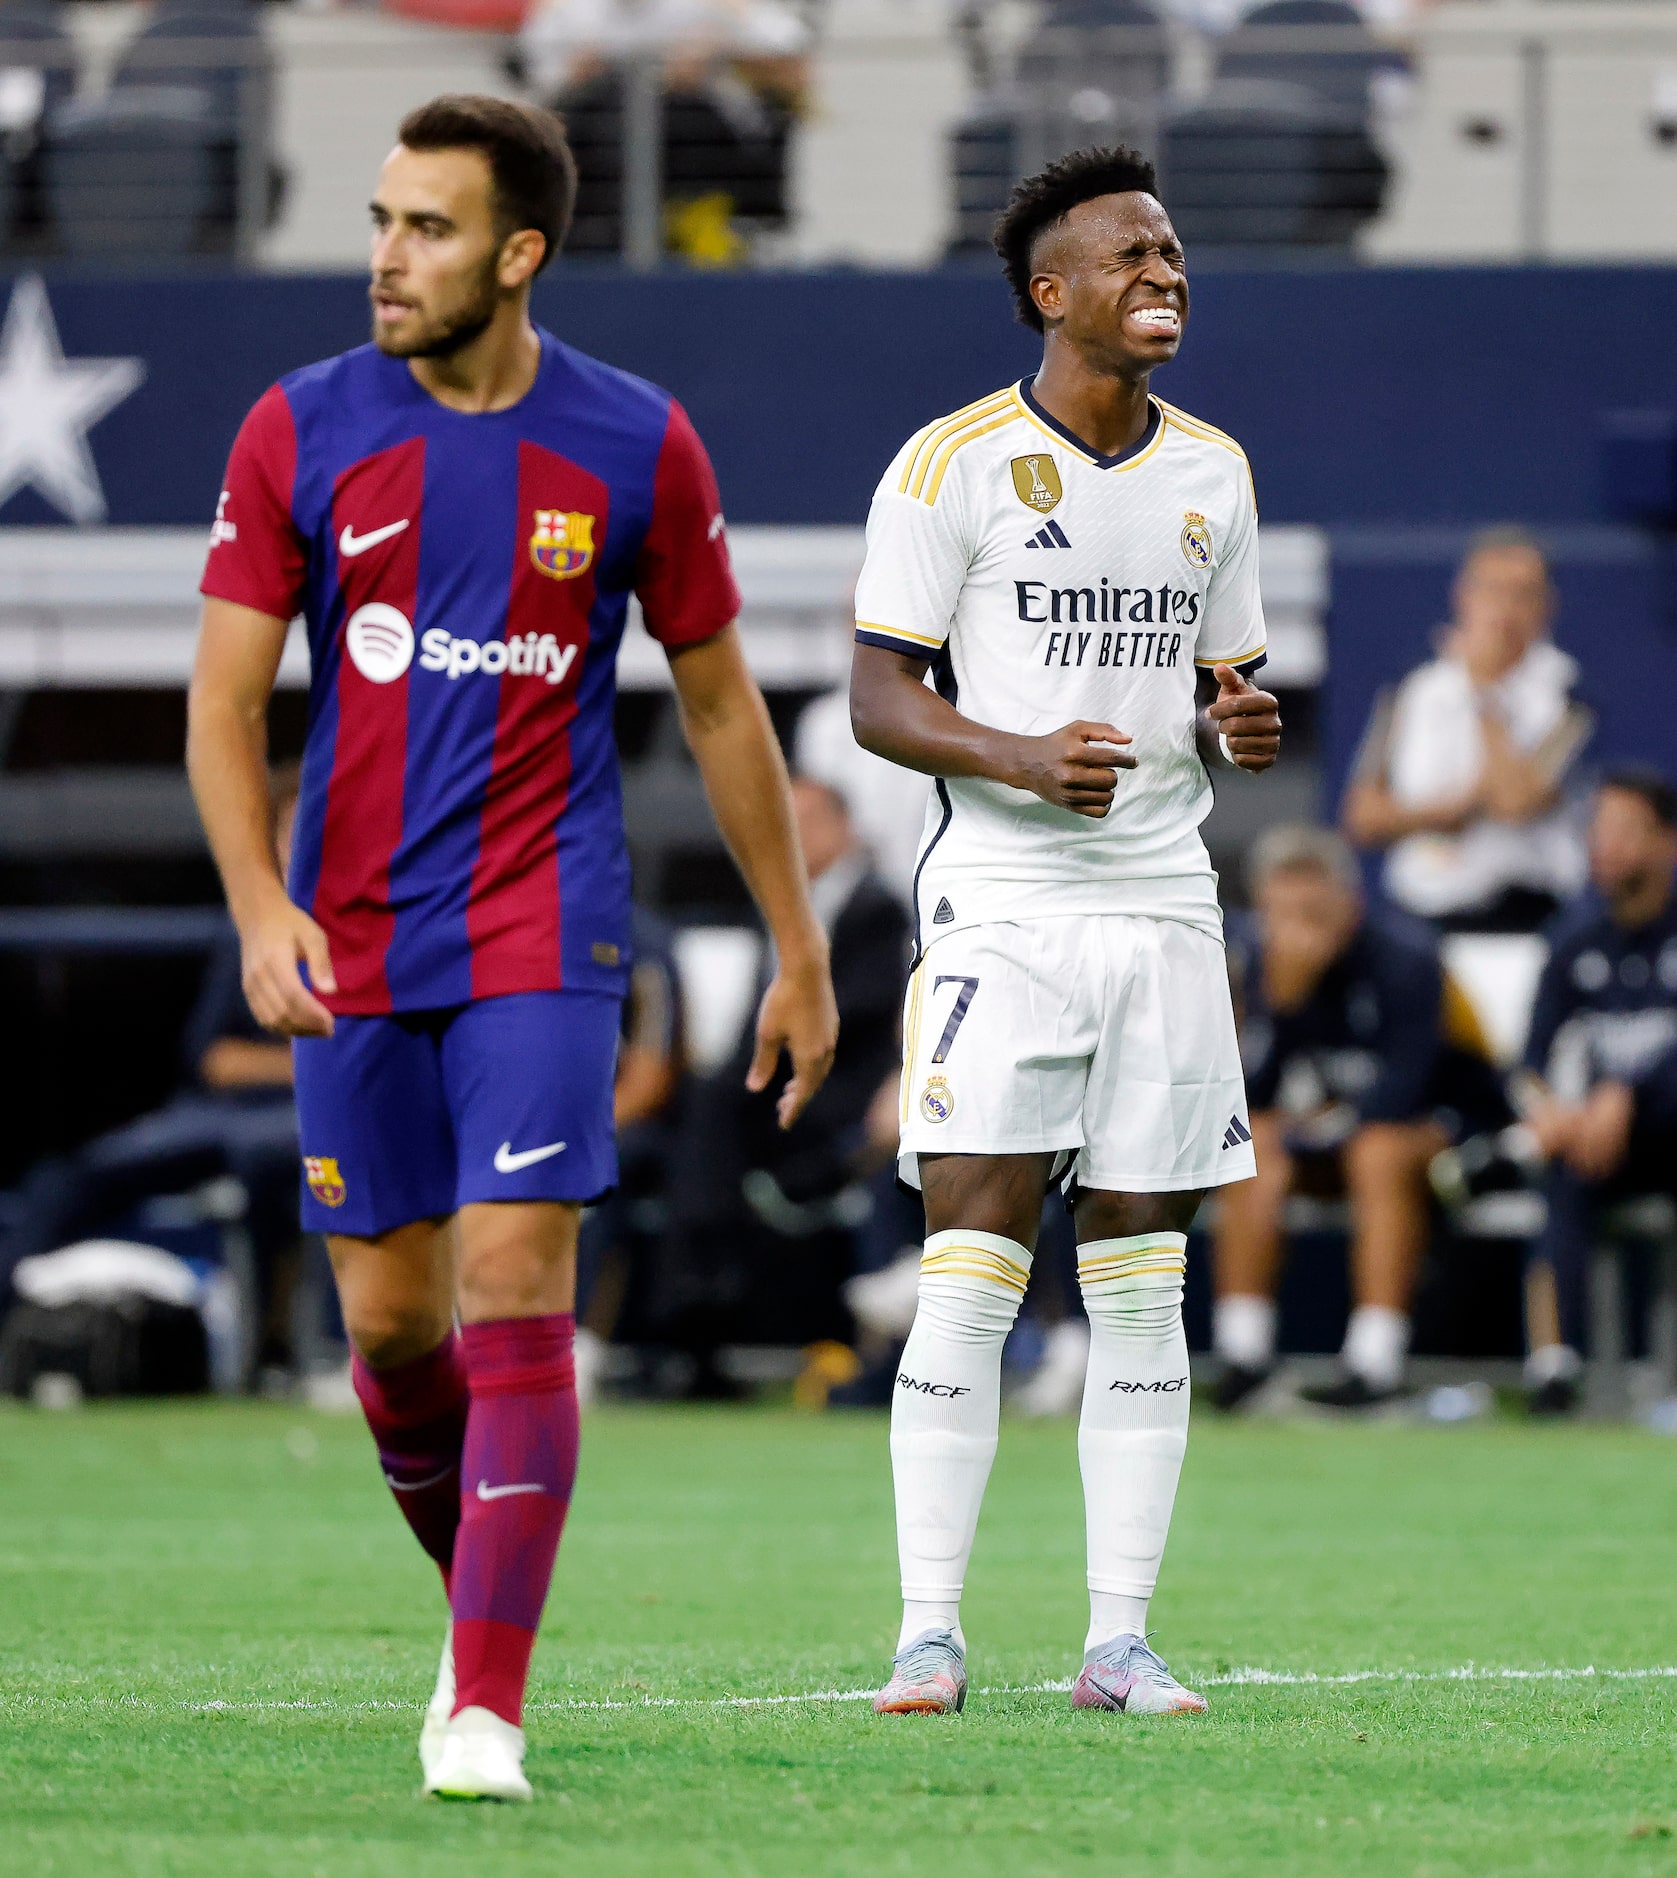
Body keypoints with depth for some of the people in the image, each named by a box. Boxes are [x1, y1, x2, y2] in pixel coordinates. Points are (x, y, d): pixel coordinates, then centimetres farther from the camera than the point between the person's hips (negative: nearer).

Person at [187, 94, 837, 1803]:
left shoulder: (635, 447, -1)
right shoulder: (300, 432, 0)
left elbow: (718, 705, 9)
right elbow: (224, 699, 0)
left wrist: (797, 951, 11)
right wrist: (260, 908, -16)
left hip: (542, 936, -2)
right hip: (353, 944, 2)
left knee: (514, 1286, -15)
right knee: (389, 1320, 6)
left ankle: (484, 1709, -14)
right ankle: (482, 1596, 34)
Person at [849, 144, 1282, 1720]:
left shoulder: (1213, 471, 13)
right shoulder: (953, 463, -4)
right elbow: (879, 700, -4)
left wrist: (1237, 726, -3)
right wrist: (1026, 757, -21)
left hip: (1163, 899, 5)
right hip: (1002, 903, -5)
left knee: (1142, 1280, 3)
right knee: (970, 1269, -9)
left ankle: (1119, 1638, 6)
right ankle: (929, 1632, -5)